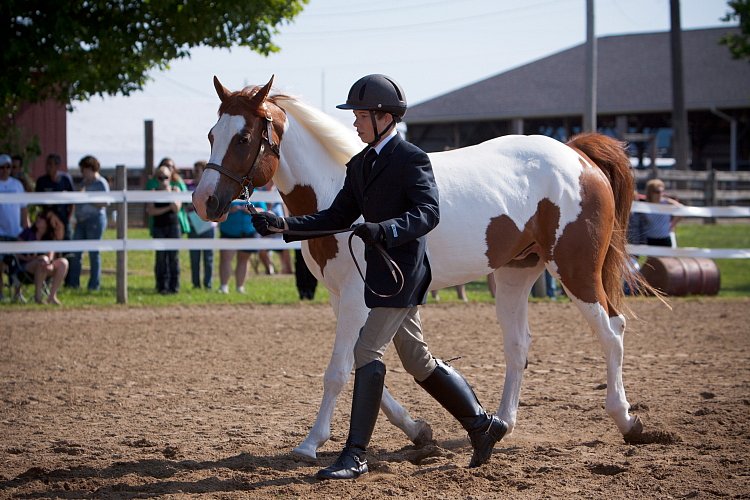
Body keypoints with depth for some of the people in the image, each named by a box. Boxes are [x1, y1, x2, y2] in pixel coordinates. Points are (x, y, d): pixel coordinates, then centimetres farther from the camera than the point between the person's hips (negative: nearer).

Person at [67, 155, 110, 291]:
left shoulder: (101, 183, -5)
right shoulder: (84, 183, 19)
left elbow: (104, 203, -13)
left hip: (95, 219, -7)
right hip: (81, 220, 8)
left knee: (94, 253, -4)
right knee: (75, 252, 2)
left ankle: (94, 285, 1)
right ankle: (73, 282, 7)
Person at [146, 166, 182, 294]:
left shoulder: (175, 190, 7)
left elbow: (177, 208, -7)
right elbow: (151, 211, -7)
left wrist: (168, 191, -10)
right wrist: (167, 208, -9)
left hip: (173, 226, 0)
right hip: (159, 227, 0)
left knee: (174, 256, -3)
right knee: (161, 257, -1)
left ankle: (174, 286, 0)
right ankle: (162, 287, 3)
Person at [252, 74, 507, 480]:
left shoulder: (412, 160, -12)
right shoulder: (359, 164, 13)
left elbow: (428, 213, -22)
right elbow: (339, 216, 13)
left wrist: (382, 229, -37)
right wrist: (283, 225, 2)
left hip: (403, 271, -9)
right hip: (381, 273, 9)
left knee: (367, 351, -13)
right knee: (419, 362, 15)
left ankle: (355, 455, -10)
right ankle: (481, 424, 27)